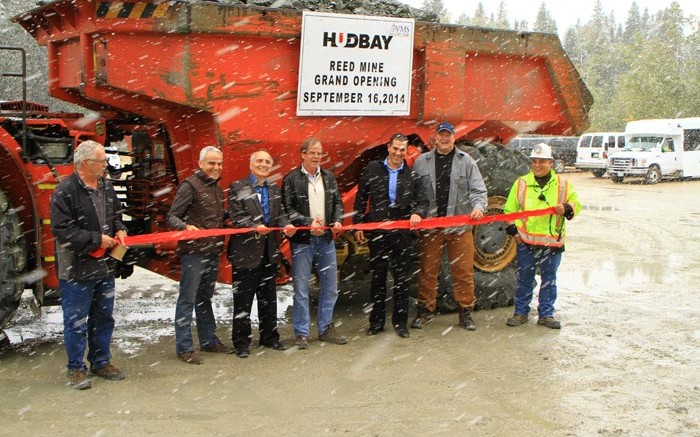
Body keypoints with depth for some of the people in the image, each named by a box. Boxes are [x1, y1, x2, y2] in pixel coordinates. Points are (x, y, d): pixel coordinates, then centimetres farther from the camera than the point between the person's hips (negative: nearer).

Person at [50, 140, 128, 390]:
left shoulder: (106, 187, 8)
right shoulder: (65, 191, -16)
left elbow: (116, 214, 23)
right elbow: (61, 229, -20)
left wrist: (120, 230, 2)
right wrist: (97, 239, -17)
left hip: (105, 266, 7)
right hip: (76, 269, -7)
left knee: (103, 318, 16)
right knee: (76, 322, 3)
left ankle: (101, 362, 30)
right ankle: (76, 369, 16)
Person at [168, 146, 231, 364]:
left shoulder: (217, 188, 15)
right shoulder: (190, 186, -10)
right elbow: (172, 217, -14)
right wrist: (186, 227, -30)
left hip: (212, 252, 8)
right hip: (193, 251, -8)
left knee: (205, 298, 18)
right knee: (188, 299, -3)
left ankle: (208, 340, 27)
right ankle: (184, 348, 3)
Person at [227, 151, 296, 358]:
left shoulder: (274, 189, 13)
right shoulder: (237, 188, -6)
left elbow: (280, 213, 10)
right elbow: (236, 216, -13)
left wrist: (286, 225, -12)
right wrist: (255, 227, -28)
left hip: (269, 251, 6)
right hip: (246, 252, -6)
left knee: (269, 298, 16)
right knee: (243, 300, 1)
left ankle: (269, 336, 28)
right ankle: (241, 342, 11)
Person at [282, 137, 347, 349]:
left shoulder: (328, 177, 11)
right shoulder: (291, 179, -5)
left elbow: (337, 202, 15)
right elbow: (287, 209, -9)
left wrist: (337, 220, -2)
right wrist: (308, 222, -17)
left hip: (326, 239, 5)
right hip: (302, 240, -5)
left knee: (330, 287, 10)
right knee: (301, 289, -2)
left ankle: (325, 328, 24)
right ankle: (301, 334, 8)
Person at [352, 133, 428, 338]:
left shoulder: (412, 175, 7)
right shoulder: (372, 169, 5)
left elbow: (423, 201, 4)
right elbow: (361, 199, 7)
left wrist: (418, 213, -19)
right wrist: (358, 225, 2)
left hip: (403, 234, 0)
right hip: (377, 233, 0)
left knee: (402, 279, 5)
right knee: (377, 277, 8)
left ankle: (400, 322, 15)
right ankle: (376, 321, 17)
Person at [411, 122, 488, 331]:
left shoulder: (466, 161, 7)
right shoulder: (421, 162, 9)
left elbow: (478, 189, 3)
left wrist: (478, 206, -16)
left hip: (460, 226, 0)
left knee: (463, 270, 2)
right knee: (427, 270, 5)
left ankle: (466, 312, 13)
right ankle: (425, 310, 17)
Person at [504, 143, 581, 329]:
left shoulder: (563, 184, 5)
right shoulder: (521, 183, 4)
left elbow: (576, 204, 9)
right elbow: (509, 210, 10)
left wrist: (567, 209, -12)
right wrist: (513, 230, 0)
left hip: (552, 242, 1)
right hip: (526, 242, 0)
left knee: (549, 280, 8)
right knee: (524, 279, 8)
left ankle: (546, 314, 18)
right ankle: (521, 313, 18)